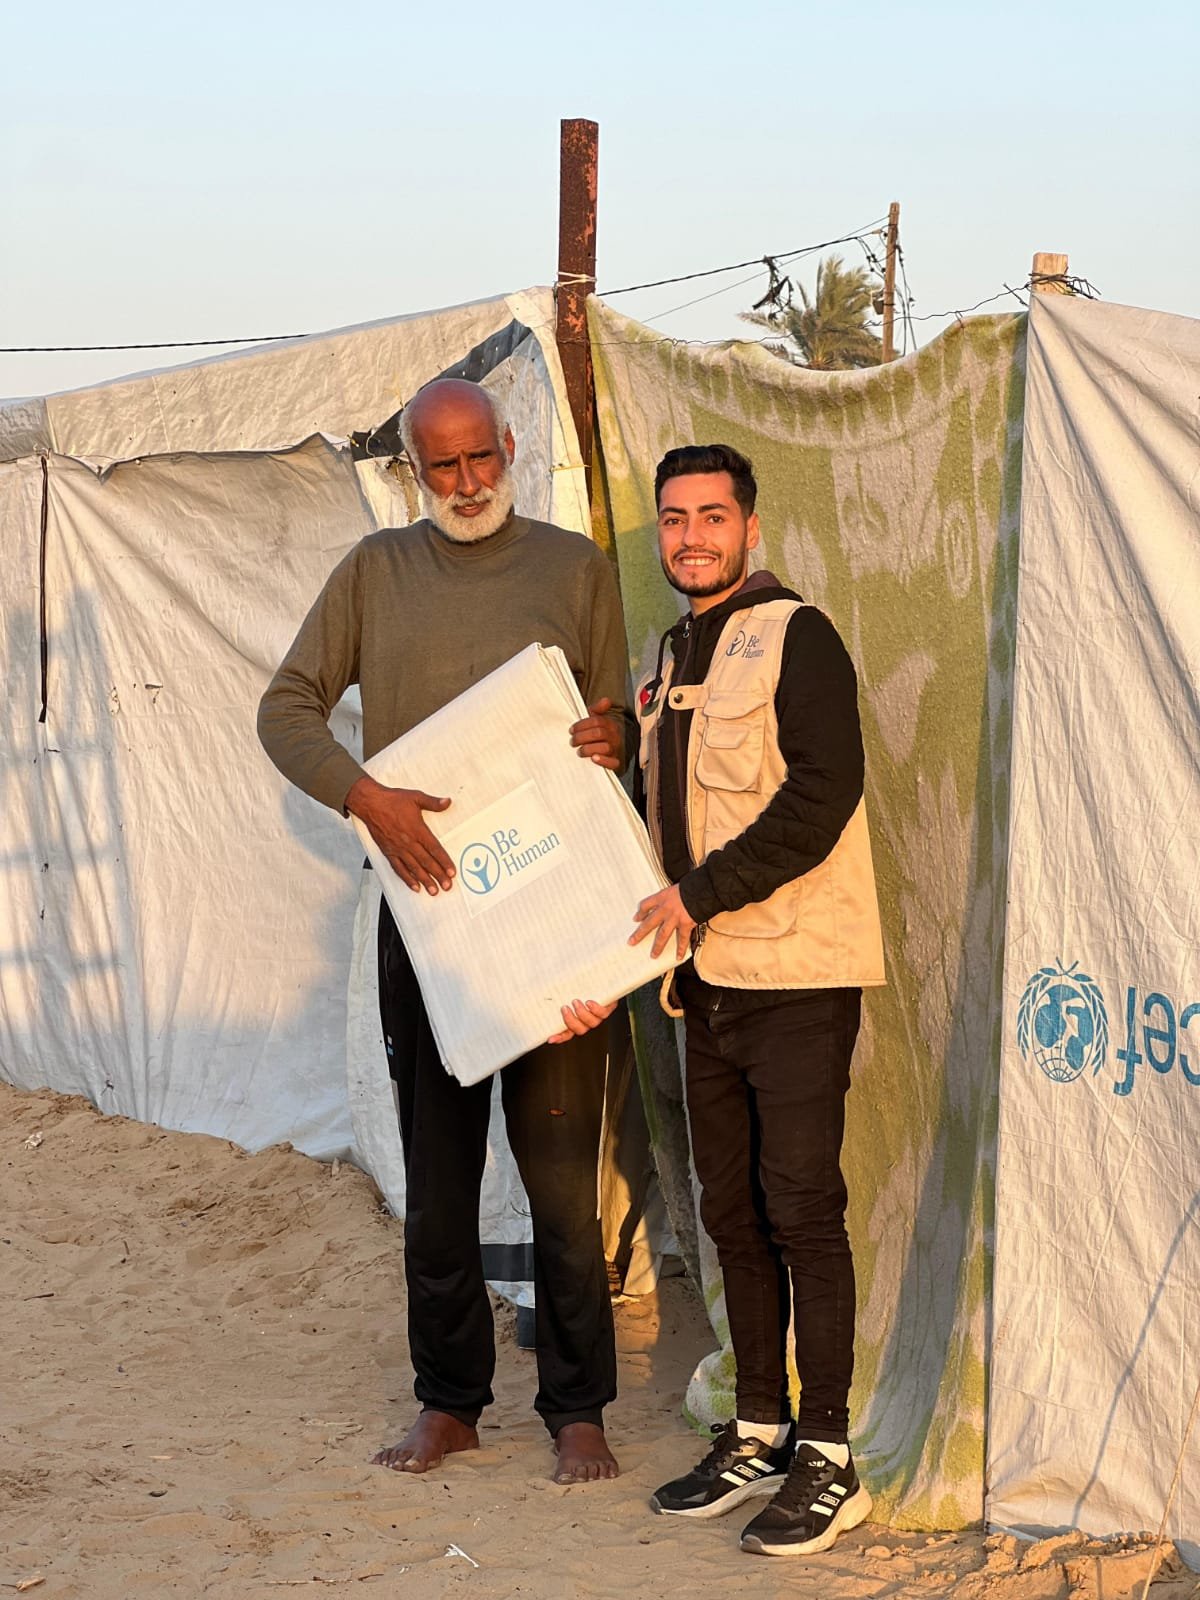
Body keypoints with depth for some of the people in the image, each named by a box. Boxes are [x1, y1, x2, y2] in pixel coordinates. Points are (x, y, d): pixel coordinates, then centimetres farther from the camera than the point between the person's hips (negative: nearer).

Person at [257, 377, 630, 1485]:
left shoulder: (575, 567, 7)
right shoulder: (376, 573, 7)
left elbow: (616, 720, 9)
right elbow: (287, 708, 3)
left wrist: (611, 739, -16)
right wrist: (366, 794, -14)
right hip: (425, 901, 2)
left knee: (563, 1173, 0)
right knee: (436, 1172, 9)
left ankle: (577, 1409, 10)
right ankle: (449, 1404, 20)